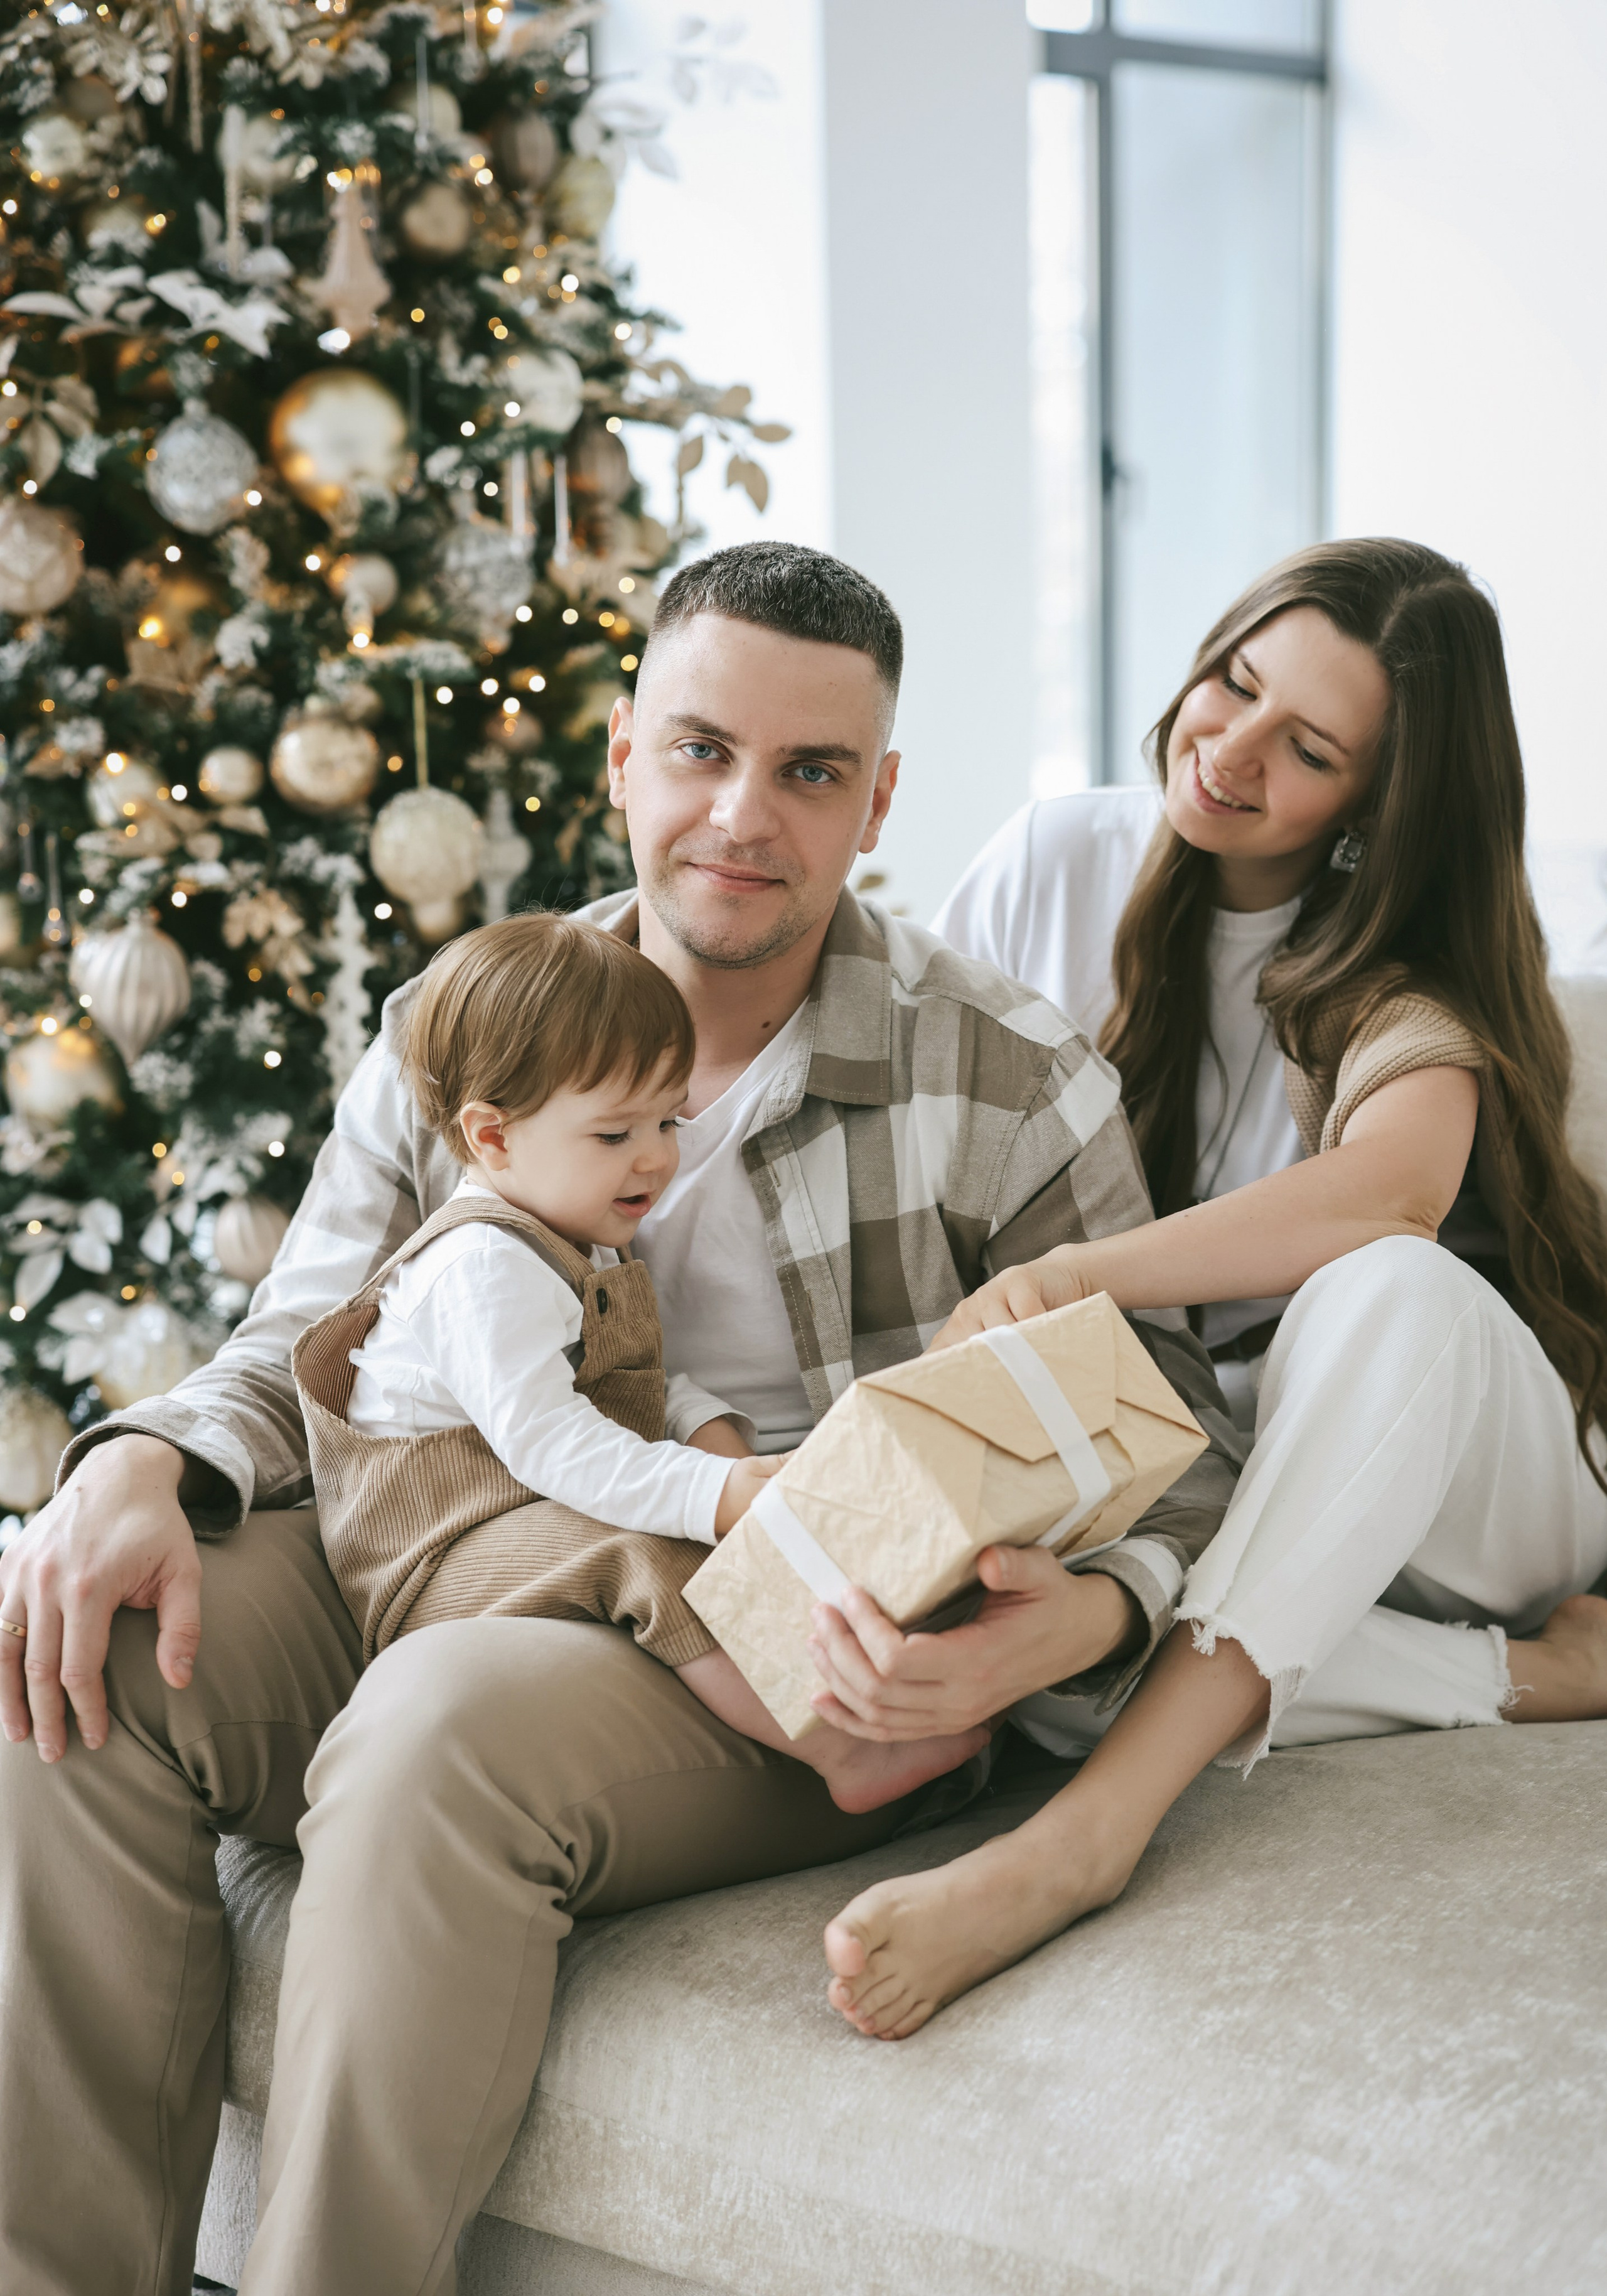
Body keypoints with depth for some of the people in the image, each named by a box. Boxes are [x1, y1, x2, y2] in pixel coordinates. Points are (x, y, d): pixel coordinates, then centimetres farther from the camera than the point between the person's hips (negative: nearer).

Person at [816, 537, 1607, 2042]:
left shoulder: (1403, 961, -9)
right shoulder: (1053, 870, 0)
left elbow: (1397, 1189, -32)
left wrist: (1075, 1276, -46)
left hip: (1455, 1490, -2)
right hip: (1173, 1492, 2)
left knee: (1386, 1289, -37)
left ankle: (1082, 1834, -45)